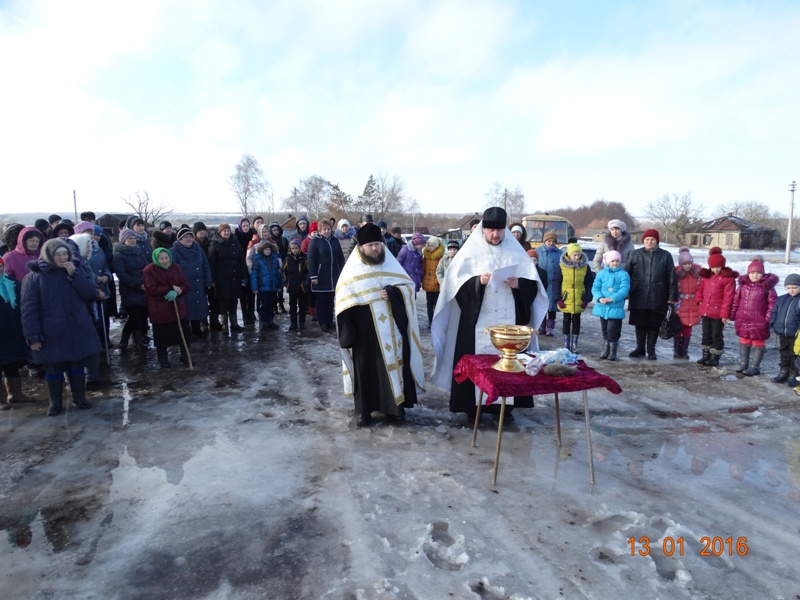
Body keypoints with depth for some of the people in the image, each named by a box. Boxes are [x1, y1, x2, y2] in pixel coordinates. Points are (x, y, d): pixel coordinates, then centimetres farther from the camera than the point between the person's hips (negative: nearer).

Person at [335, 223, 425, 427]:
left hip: (391, 330, 2)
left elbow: (409, 286, 6)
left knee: (393, 364, 6)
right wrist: (348, 332, -9)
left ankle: (393, 406, 19)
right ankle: (365, 410, 18)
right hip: (365, 332, -1)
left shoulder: (391, 264, 5)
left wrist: (393, 293, -15)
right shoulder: (352, 270, -1)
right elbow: (343, 302, -3)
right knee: (365, 369, 6)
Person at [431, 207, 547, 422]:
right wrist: (477, 281, -19)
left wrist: (519, 283, -14)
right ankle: (473, 404, 11)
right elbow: (456, 281, -4)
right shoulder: (471, 251, 2)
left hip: (508, 319, 2)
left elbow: (533, 282, 6)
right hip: (477, 318, -2)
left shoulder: (516, 251, 8)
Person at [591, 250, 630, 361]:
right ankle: (607, 348, 29)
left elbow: (624, 290, -13)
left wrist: (611, 299, -23)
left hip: (616, 307, -3)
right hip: (602, 307, 4)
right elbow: (595, 288, 2)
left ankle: (613, 350, 12)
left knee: (612, 329, -5)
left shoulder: (623, 274, -4)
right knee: (605, 329, 13)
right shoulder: (601, 273, 5)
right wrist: (600, 298, -17)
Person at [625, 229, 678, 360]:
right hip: (638, 296, 1)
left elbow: (671, 278, 2)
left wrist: (672, 296, -1)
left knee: (653, 325, 7)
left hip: (657, 298, -1)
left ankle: (651, 350, 20)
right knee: (640, 324, 9)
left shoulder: (665, 256, 3)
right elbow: (626, 274, 7)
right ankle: (640, 348, 23)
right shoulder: (635, 254, 5)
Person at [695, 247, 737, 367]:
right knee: (706, 334, 14)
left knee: (716, 335, 4)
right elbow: (700, 289, 21)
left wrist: (725, 314, -15)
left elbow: (728, 297, -13)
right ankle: (706, 355, 24)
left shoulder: (728, 278, -11)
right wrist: (699, 300, 5)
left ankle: (715, 357, 15)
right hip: (705, 311, 6)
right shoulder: (706, 276, 9)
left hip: (718, 313, -6)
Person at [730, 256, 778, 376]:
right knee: (744, 342, 16)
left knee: (758, 343, 6)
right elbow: (736, 300, 10)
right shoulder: (743, 285, 4)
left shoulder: (767, 286, -9)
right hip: (743, 320, 5)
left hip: (759, 321, -5)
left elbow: (773, 303, -9)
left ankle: (754, 367, 13)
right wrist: (733, 315, 9)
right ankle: (743, 363, 29)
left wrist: (769, 318, -13)